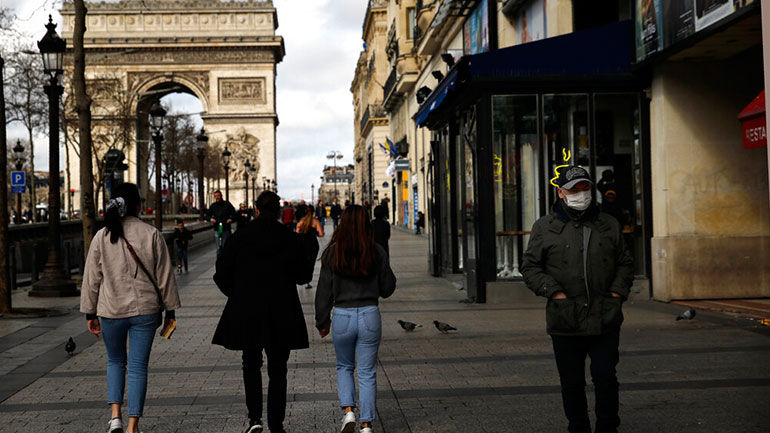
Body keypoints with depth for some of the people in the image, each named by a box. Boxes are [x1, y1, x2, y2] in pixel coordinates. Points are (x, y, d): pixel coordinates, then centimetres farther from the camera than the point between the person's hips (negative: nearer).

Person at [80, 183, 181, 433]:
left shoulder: (102, 237, -2)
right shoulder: (151, 235, -5)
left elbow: (91, 278, 2)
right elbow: (165, 275, 0)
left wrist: (90, 314, 11)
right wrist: (170, 310, 8)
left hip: (111, 311, 1)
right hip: (145, 310, -1)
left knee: (115, 361, 20)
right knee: (138, 366, 5)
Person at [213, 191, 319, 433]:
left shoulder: (239, 238, -4)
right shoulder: (292, 240, -6)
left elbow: (222, 275, 0)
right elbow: (304, 276, 1)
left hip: (246, 313, 1)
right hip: (282, 316, 0)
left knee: (251, 365, 18)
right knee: (277, 370, 10)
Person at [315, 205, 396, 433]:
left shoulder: (333, 252, -6)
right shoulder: (377, 252, -5)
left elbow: (324, 290, -2)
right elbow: (387, 289, 3)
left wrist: (322, 321, 9)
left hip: (342, 317, 0)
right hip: (370, 315, 0)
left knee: (344, 367, 22)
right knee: (367, 373, 10)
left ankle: (348, 410, 6)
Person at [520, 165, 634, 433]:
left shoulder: (608, 225, 11)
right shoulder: (544, 227, 4)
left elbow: (625, 263, 20)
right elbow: (530, 267, 5)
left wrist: (618, 292, 4)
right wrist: (553, 291, -8)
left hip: (606, 320, 1)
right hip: (565, 321, -1)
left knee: (605, 378, -1)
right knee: (572, 383, 8)